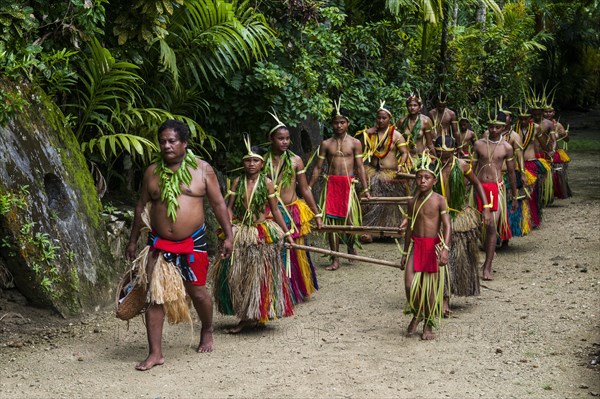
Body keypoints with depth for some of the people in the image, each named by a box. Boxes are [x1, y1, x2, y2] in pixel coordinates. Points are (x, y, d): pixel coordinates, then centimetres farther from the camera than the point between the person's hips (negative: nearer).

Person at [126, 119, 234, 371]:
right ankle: (155, 353, 0)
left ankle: (207, 331, 38)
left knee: (197, 291, 8)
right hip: (160, 244, 1)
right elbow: (142, 206, 13)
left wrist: (228, 236, -2)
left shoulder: (202, 170, 0)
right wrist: (133, 240, 15)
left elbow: (218, 204, 2)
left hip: (193, 242, -1)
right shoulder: (152, 172, 5)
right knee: (155, 296, -4)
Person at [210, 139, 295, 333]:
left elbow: (275, 210, 3)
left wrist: (287, 233, 3)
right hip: (240, 233, 2)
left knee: (259, 274, 3)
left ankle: (255, 316, 15)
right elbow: (229, 208, 2)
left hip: (263, 233, -2)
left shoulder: (267, 183, -2)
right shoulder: (237, 182, 3)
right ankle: (246, 317, 16)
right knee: (237, 275, 3)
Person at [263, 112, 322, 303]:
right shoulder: (264, 162, 2)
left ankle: (299, 291, 23)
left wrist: (317, 215, 4)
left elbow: (305, 190, 5)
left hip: (292, 212, 0)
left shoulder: (295, 161, 2)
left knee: (295, 253, 7)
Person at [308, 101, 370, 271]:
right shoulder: (326, 144, 8)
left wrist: (365, 189, -3)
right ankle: (335, 259, 9)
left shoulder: (355, 143, 5)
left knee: (350, 219, -8)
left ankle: (351, 246, 25)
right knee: (332, 221, 1)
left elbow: (360, 167, 3)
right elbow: (318, 168, 10)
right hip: (331, 184, 1)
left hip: (348, 184, -1)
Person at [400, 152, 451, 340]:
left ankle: (428, 325, 19)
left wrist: (445, 248, -23)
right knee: (410, 285, -9)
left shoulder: (439, 200, -5)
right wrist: (405, 253, 17)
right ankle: (416, 314, 21)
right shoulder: (413, 202, 8)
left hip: (433, 246, -3)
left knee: (430, 288, 3)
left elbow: (447, 226, -10)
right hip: (415, 245, 3)